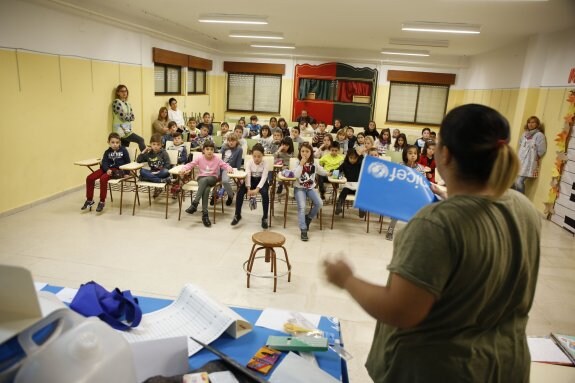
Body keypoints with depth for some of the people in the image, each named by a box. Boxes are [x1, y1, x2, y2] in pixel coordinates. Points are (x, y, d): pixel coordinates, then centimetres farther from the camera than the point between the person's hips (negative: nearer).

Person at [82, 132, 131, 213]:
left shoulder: (123, 150, -1)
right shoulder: (107, 152, 8)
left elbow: (127, 163, 2)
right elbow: (104, 163, -2)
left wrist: (123, 171, -12)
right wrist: (107, 170, -22)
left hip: (118, 170, -5)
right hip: (108, 169, 5)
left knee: (103, 178, -31)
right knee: (89, 178, -7)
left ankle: (102, 201, -16)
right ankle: (89, 200, 9)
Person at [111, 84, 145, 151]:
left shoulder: (128, 104, 16)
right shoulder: (116, 102, -7)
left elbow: (132, 117, 7)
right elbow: (123, 116, -16)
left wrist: (127, 116, -9)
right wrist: (129, 116, 1)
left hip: (127, 130, 7)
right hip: (120, 130, -7)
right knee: (141, 140, -17)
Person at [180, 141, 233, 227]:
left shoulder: (217, 159, 1)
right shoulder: (199, 158, 2)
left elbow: (225, 165, 0)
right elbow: (190, 164, 0)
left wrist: (229, 168, -23)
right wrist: (184, 169, -21)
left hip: (212, 178, -1)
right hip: (201, 178, 1)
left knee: (204, 180, -37)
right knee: (206, 189, -34)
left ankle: (194, 204, -36)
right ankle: (205, 214, -34)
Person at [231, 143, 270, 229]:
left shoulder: (265, 164, -16)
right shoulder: (249, 162, -11)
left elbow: (264, 177, -24)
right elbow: (247, 175, -20)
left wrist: (257, 189, -39)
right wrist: (248, 189, -34)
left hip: (261, 181, -2)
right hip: (251, 180, 2)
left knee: (265, 193, -33)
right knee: (240, 192, -23)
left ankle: (265, 217, -20)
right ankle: (237, 215, -6)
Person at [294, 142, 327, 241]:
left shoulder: (314, 163, 4)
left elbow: (323, 172, 15)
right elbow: (296, 175, -20)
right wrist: (301, 164, -23)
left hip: (310, 188, 3)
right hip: (299, 188, -3)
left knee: (319, 203, -20)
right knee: (302, 206, -24)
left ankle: (308, 218, 7)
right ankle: (303, 230, -19)